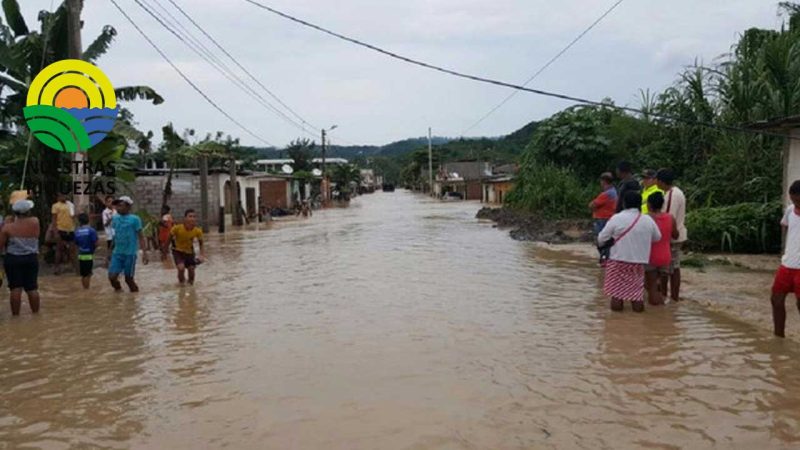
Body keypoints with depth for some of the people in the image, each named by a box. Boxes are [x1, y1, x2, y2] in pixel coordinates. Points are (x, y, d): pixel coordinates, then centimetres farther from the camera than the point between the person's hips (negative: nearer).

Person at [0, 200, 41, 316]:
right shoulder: (35, 222, -6)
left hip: (12, 259, -2)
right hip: (31, 258, 2)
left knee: (15, 288, 2)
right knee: (32, 288, 9)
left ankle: (15, 314, 6)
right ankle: (36, 312, 17)